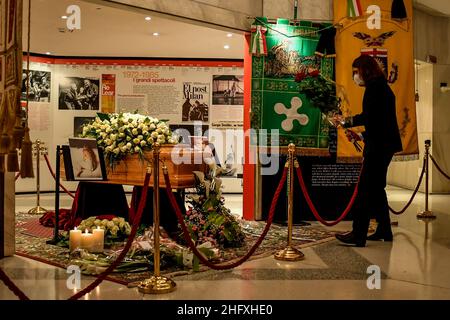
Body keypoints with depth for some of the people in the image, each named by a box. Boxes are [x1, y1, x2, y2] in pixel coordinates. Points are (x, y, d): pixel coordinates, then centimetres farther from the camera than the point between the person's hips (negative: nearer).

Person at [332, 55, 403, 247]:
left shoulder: (374, 87, -10)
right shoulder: (382, 87, 20)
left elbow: (368, 116, -21)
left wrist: (346, 121, -9)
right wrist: (362, 136, 16)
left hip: (379, 145, -10)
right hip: (384, 144, 10)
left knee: (365, 189, -9)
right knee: (376, 188, 16)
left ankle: (358, 236, -7)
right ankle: (384, 231, 24)